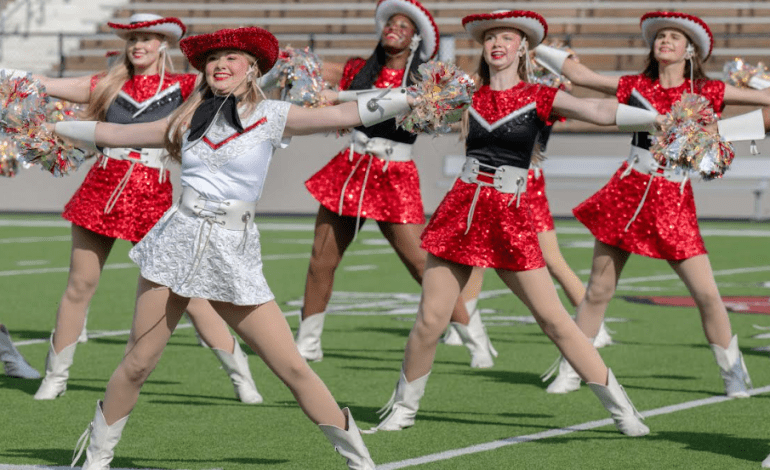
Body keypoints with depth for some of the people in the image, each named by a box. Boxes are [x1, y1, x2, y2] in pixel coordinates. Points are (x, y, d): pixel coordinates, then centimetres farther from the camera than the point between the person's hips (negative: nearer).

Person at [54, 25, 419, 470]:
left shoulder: (271, 115, 1)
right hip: (179, 243, 2)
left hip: (235, 254, -2)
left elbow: (347, 114, -4)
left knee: (293, 367, -5)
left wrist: (414, 94, -10)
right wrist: (52, 126, 24)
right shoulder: (187, 121, 10)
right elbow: (114, 133, 20)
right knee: (138, 364, 2)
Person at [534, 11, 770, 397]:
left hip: (673, 204, -1)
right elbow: (578, 74, 9)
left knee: (706, 294, -6)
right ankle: (570, 371, 16)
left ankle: (733, 373, 11)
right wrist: (533, 48, 9)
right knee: (599, 289, 5)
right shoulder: (637, 87, 7)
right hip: (628, 194, 1)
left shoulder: (704, 91, 4)